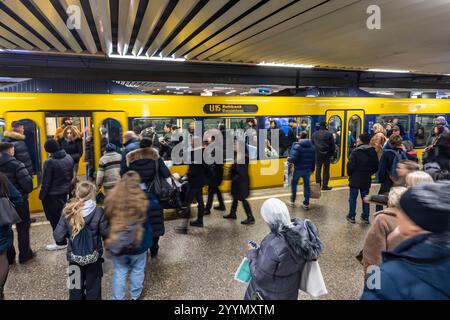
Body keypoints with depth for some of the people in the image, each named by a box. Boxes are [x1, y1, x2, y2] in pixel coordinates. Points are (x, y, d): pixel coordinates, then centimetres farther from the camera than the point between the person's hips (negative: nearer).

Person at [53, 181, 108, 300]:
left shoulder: (68, 212, -11)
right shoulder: (98, 211, -19)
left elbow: (58, 237, -9)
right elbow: (107, 234, -15)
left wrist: (66, 239, 12)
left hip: (74, 257, 2)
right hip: (93, 257, -2)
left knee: (76, 288, 22)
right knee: (93, 288, 17)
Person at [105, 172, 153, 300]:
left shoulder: (112, 198, -12)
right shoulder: (142, 200, -19)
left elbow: (107, 221, 2)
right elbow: (147, 224, -7)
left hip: (117, 244, 2)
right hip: (138, 244, -1)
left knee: (119, 272, 16)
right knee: (137, 270, 19)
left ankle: (117, 298, 29)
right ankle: (135, 296, 36)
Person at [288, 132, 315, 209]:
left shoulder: (297, 146, -16)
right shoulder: (312, 146, 4)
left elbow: (293, 158, -25)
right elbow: (313, 159, 10)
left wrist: (289, 159, -3)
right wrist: (312, 169, 20)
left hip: (298, 169, -4)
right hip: (308, 169, 4)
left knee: (294, 184, 15)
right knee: (307, 185, 11)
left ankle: (292, 201, 23)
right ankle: (306, 203, 14)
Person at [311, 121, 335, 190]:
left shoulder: (314, 134, 3)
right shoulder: (329, 134, -8)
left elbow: (312, 144, 9)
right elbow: (332, 145, -4)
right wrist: (331, 153, 8)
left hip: (317, 154, 3)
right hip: (327, 155, -3)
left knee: (318, 169, 9)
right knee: (326, 170, 5)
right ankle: (325, 186, 6)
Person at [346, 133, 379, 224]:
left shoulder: (356, 151, -17)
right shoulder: (373, 152, 1)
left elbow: (351, 165, -17)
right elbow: (376, 167, 6)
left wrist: (350, 174, 0)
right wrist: (369, 173, 17)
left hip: (355, 179, -5)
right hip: (366, 180, 5)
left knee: (353, 198, 7)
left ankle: (351, 216, 14)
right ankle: (365, 217, 22)